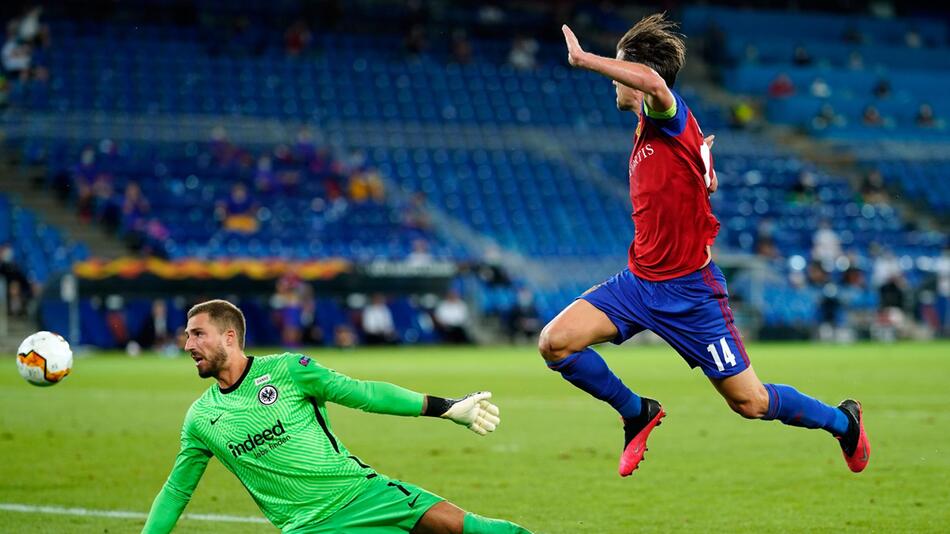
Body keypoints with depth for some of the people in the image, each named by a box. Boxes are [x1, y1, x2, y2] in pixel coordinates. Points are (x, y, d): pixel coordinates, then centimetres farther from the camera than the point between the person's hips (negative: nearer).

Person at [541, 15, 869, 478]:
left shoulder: (667, 115, -15)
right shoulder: (650, 128, 11)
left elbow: (651, 80, -41)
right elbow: (709, 182, 24)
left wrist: (582, 58, -31)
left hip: (688, 291, -8)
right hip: (639, 280, 8)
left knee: (749, 402, 1)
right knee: (555, 342, -10)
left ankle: (842, 421, 28)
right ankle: (638, 414, 11)